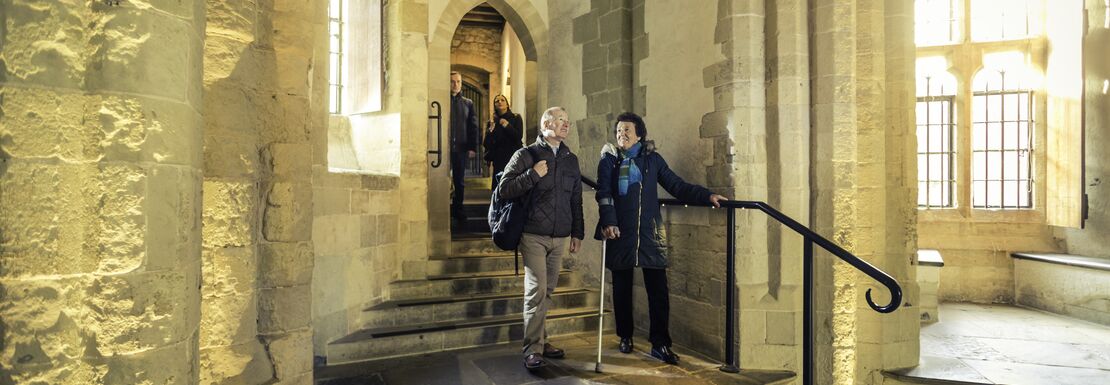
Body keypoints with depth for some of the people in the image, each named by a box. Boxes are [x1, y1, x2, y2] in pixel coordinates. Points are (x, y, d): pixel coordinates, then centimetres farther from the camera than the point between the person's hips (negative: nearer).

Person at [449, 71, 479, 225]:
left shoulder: (468, 103, 10)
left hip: (461, 148, 2)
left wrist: (473, 148, -1)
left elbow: (473, 127, 8)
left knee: (459, 182, 7)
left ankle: (458, 211, 15)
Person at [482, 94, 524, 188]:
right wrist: (490, 131, -11)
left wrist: (507, 126, -15)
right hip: (498, 160, 2)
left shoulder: (516, 118, 7)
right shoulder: (492, 122, 11)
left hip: (513, 157, -2)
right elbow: (486, 144, 4)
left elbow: (519, 136, -7)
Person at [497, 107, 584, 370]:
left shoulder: (571, 159, 13)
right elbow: (503, 190, -7)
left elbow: (576, 200, 17)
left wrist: (577, 233, 15)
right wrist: (533, 175, -15)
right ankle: (533, 349, 0)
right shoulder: (526, 155, -2)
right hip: (534, 236, -5)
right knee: (537, 291, -9)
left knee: (547, 291, 10)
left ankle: (539, 341, 22)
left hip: (560, 237, 5)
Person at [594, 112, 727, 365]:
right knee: (621, 288, 9)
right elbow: (603, 193, -4)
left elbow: (677, 186, 8)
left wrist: (707, 196, -4)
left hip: (650, 233, 1)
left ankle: (660, 344, 8)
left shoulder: (652, 159, 10)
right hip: (620, 233, 0)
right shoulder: (609, 160, 6)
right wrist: (608, 222, -18)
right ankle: (625, 337, 26)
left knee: (658, 290, -2)